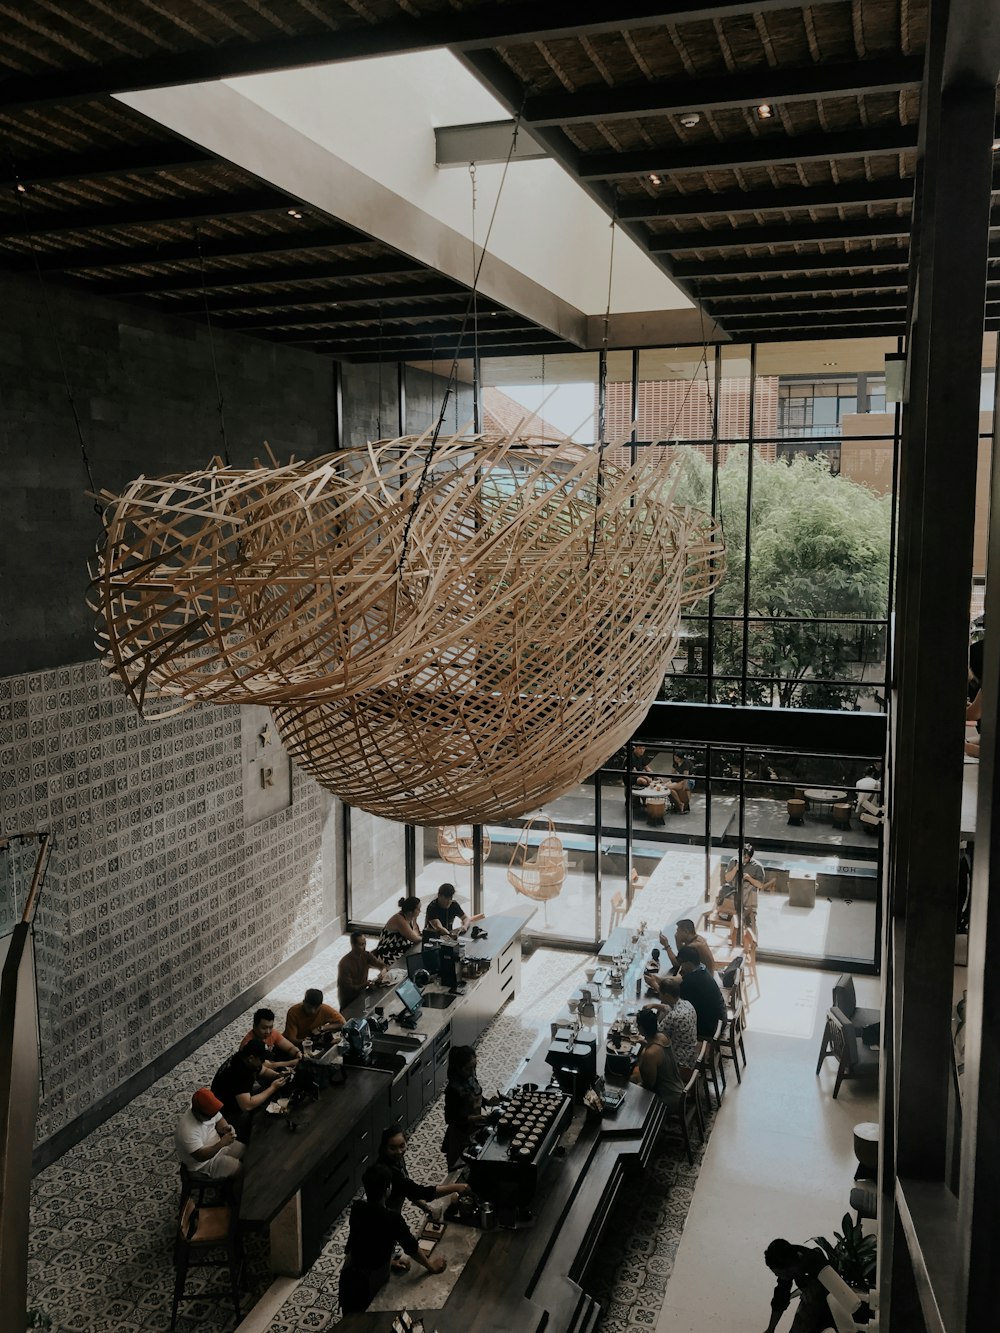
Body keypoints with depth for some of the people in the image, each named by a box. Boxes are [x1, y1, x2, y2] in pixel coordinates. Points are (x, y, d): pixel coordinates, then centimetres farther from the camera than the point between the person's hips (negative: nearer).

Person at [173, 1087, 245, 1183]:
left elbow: (220, 1120, 1)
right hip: (203, 1163, -8)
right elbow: (200, 1156, -34)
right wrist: (222, 1143, -42)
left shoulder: (208, 1109, -16)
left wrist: (226, 1128, -21)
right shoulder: (188, 1130, -37)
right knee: (242, 1170, -12)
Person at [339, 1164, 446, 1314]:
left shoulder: (357, 1208, -12)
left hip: (350, 1275, 5)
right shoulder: (392, 1220, -29)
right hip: (373, 1281, -5)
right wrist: (431, 1266, 1)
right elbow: (412, 1248, -17)